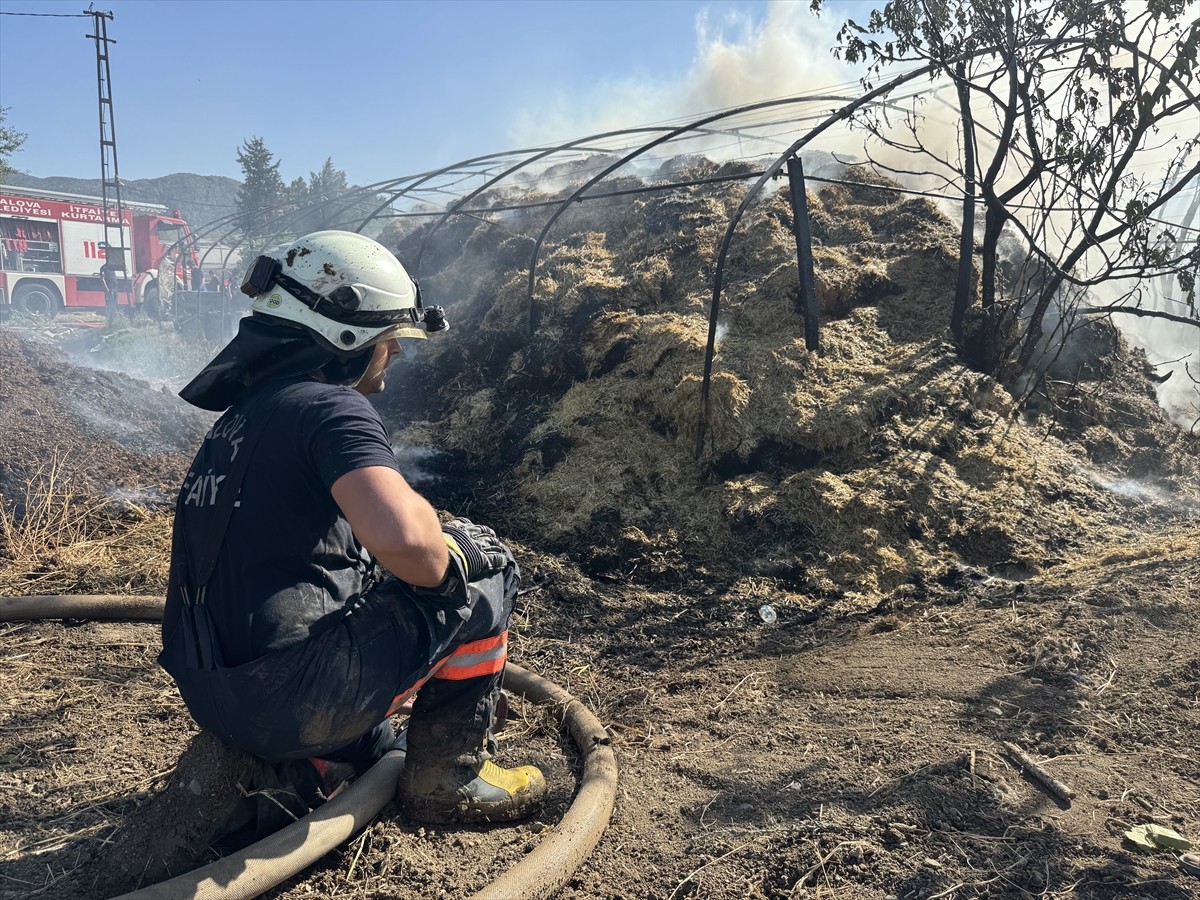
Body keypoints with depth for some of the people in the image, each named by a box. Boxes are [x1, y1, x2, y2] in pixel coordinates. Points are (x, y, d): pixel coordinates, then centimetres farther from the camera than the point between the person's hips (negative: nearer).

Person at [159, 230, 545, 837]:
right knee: (485, 566, 2)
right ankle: (446, 775, 10)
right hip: (287, 698, -9)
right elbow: (401, 538, -32)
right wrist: (452, 561, -9)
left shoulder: (249, 409, 15)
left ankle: (309, 763, 14)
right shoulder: (332, 407, -14)